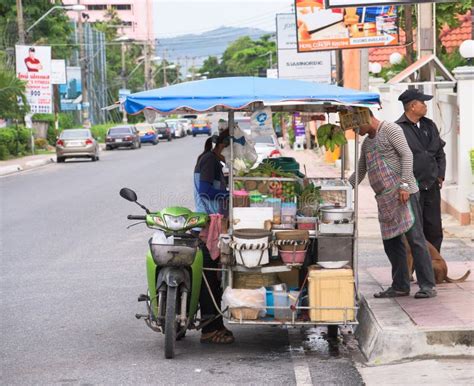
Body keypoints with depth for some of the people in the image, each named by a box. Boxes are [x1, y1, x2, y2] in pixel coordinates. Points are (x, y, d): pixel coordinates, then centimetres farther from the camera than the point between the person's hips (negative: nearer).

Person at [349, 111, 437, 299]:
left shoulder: (390, 129, -3)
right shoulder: (366, 143, 23)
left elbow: (406, 155, -12)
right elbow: (359, 172, 31)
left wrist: (404, 184, -20)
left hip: (403, 193, -9)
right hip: (385, 199, 9)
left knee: (415, 238, -10)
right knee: (391, 243, 6)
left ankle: (428, 286, -10)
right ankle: (400, 286, 12)